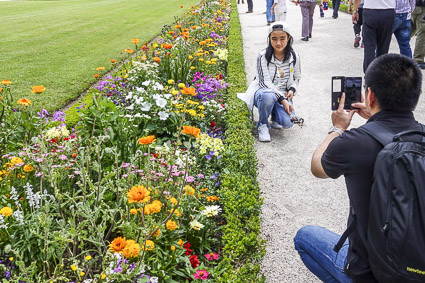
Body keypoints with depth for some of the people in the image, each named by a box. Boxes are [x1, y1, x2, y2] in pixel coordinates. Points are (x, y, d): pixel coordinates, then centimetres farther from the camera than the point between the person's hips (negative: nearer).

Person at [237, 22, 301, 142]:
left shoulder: (294, 57, -1)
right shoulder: (263, 56, -13)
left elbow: (296, 77, 16)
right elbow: (265, 82, -17)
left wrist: (292, 89, -8)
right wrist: (282, 99, -27)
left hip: (283, 95, 3)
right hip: (263, 91, -3)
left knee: (288, 122, -25)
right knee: (268, 96, -42)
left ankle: (275, 116, 16)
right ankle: (263, 125, -11)